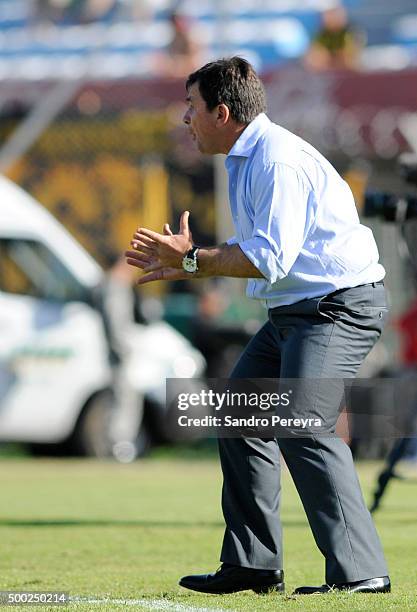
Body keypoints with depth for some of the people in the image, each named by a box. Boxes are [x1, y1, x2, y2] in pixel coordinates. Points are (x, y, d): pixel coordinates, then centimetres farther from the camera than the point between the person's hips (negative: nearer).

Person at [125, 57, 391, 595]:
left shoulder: (278, 161, -19)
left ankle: (360, 572, -21)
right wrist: (183, 266, 17)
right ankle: (253, 565, 17)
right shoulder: (245, 160, 14)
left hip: (339, 305, -11)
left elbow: (270, 259, -25)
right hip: (293, 310, 11)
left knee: (301, 425, -22)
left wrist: (192, 259, -17)